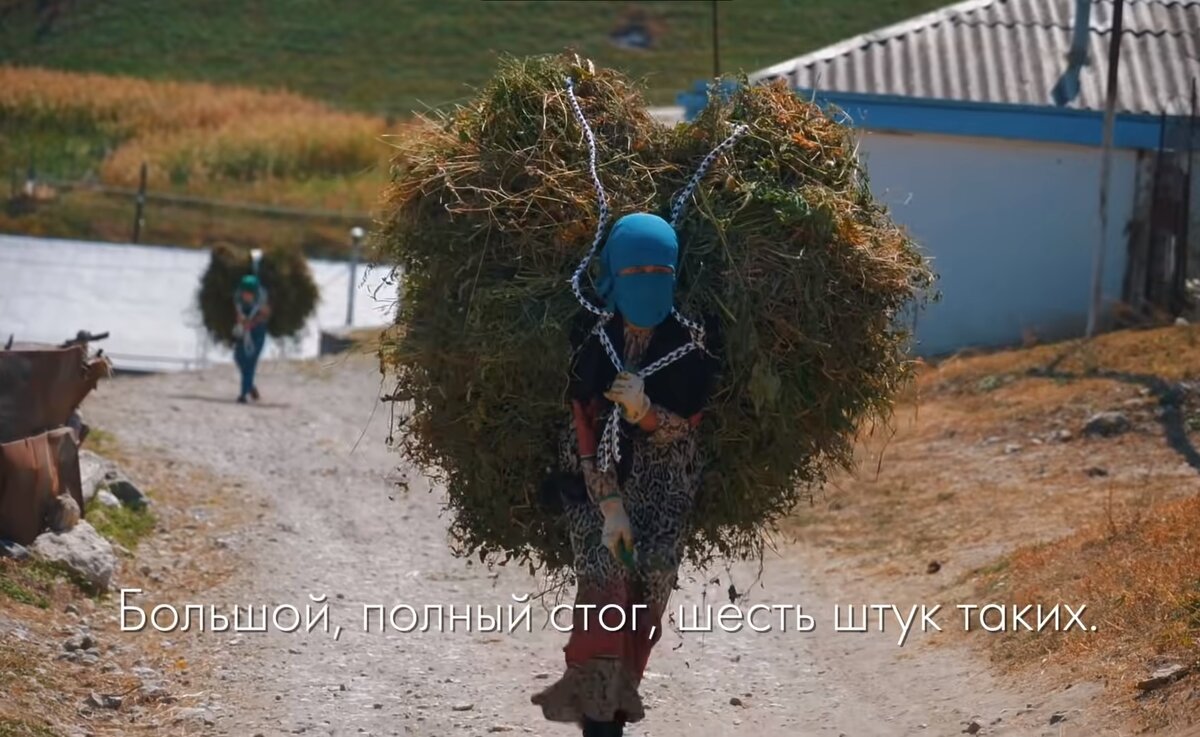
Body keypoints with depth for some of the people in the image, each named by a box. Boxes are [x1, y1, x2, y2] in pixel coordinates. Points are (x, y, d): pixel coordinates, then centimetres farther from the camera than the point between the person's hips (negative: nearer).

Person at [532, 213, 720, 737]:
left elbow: (684, 427, -7)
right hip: (596, 475, -2)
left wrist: (644, 411, -29)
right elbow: (586, 425, -13)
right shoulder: (590, 335, -11)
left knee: (647, 592, -7)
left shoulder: (693, 339, -9)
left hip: (664, 482, 2)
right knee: (603, 578, -20)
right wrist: (609, 504, -21)